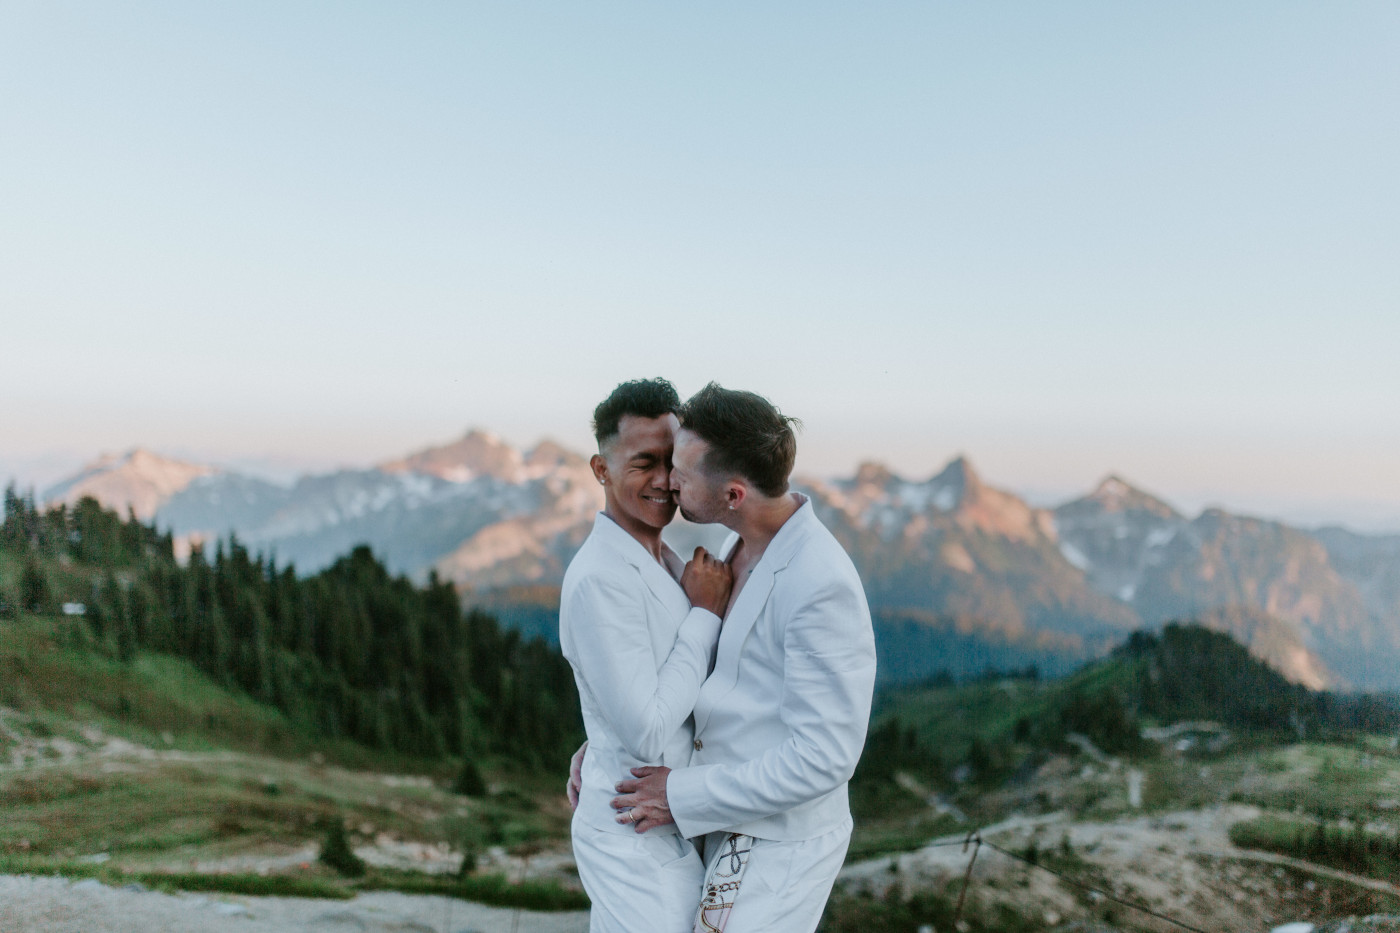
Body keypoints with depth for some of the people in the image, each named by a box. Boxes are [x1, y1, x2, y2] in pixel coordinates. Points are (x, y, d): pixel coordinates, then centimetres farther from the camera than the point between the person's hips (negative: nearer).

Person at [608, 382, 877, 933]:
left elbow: (823, 758, -26)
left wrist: (684, 796, -19)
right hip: (736, 828, 9)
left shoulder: (821, 586, -28)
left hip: (777, 850, -9)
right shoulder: (739, 545, 0)